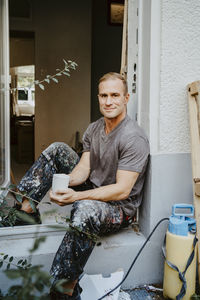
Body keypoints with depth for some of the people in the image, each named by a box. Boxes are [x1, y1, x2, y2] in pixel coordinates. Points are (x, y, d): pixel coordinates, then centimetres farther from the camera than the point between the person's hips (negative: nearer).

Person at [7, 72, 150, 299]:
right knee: (57, 150, 2)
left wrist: (77, 196, -34)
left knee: (85, 209, -43)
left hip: (120, 208, -8)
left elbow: (122, 190, -26)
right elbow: (83, 168, -1)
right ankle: (24, 207, -4)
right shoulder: (94, 129, 5)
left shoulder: (133, 138, -21)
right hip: (93, 190, 8)